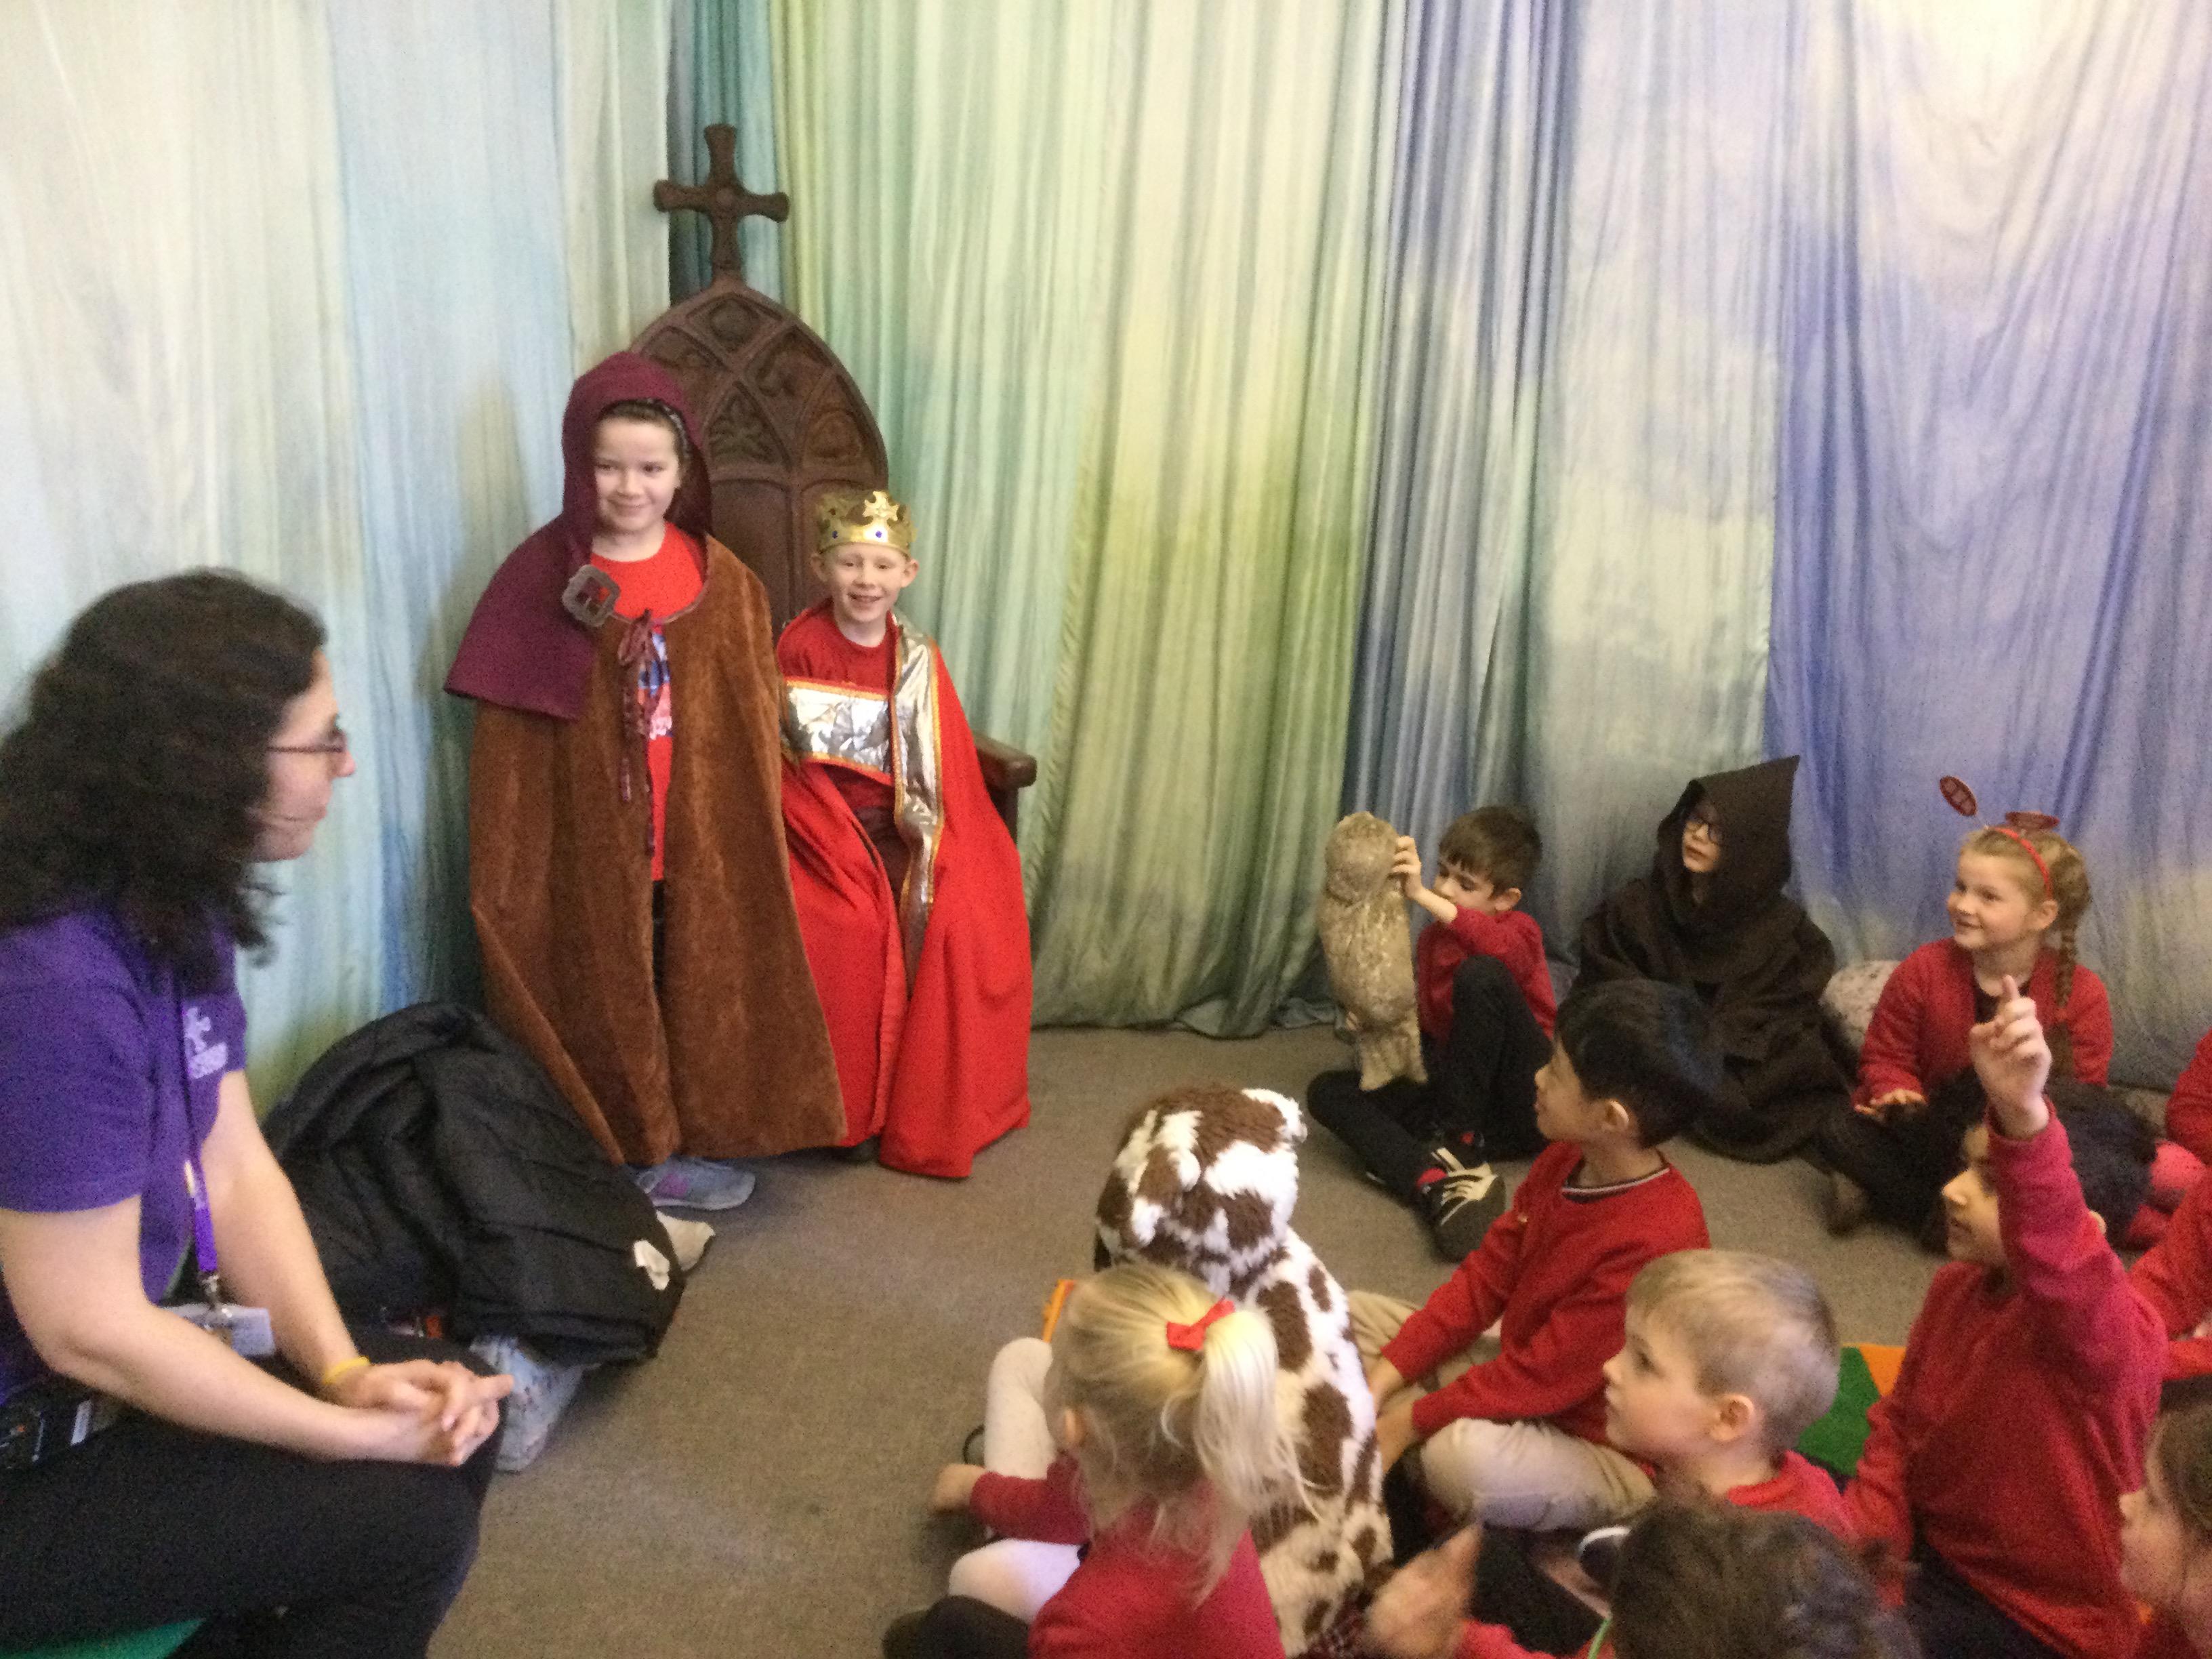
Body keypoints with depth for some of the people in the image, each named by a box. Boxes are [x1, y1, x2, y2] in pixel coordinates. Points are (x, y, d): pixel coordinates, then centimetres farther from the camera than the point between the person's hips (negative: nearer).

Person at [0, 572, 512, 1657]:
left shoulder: (175, 912, -2)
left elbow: (236, 1169, 1)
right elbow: (90, 1334, -27)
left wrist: (343, 1370, -10)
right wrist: (361, 1433, -18)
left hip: (110, 1359, 9)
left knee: (449, 1403, 8)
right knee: (408, 1521, -11)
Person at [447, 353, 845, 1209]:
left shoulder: (720, 580, -1)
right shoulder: (539, 578, -7)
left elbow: (754, 722, 4)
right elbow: (507, 740, -4)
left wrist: (745, 835, 3)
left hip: (701, 837, 2)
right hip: (587, 841, -2)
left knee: (699, 985, 12)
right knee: (601, 995, 10)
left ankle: (686, 1144, 31)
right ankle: (613, 1156, 28)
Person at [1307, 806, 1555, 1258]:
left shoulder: (1519, 929, -7)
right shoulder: (1432, 937, 12)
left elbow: (1504, 948, -34)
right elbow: (1427, 1020, 17)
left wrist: (1421, 895, -43)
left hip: (1527, 1109, -6)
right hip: (1461, 1098, 7)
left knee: (1480, 975, -29)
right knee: (1327, 1090, -10)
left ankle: (1459, 1147, -20)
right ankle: (1437, 1184, -36)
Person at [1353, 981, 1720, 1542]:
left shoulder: (1653, 1242, -32)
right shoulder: (1564, 1161, -5)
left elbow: (1542, 1373, -27)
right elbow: (1487, 1276, -1)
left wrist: (1411, 1418, -19)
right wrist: (1384, 1376, -8)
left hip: (1612, 1457, -9)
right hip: (1529, 1381, 9)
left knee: (1462, 1453, -39)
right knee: (1358, 1315, 5)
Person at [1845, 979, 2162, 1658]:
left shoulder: (2112, 1336, -30)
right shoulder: (1958, 1285, -5)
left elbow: (2053, 1254, -55)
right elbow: (1899, 1423, 7)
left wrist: (2024, 1118, -73)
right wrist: (1861, 1545, -7)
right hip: (1933, 1546, 7)